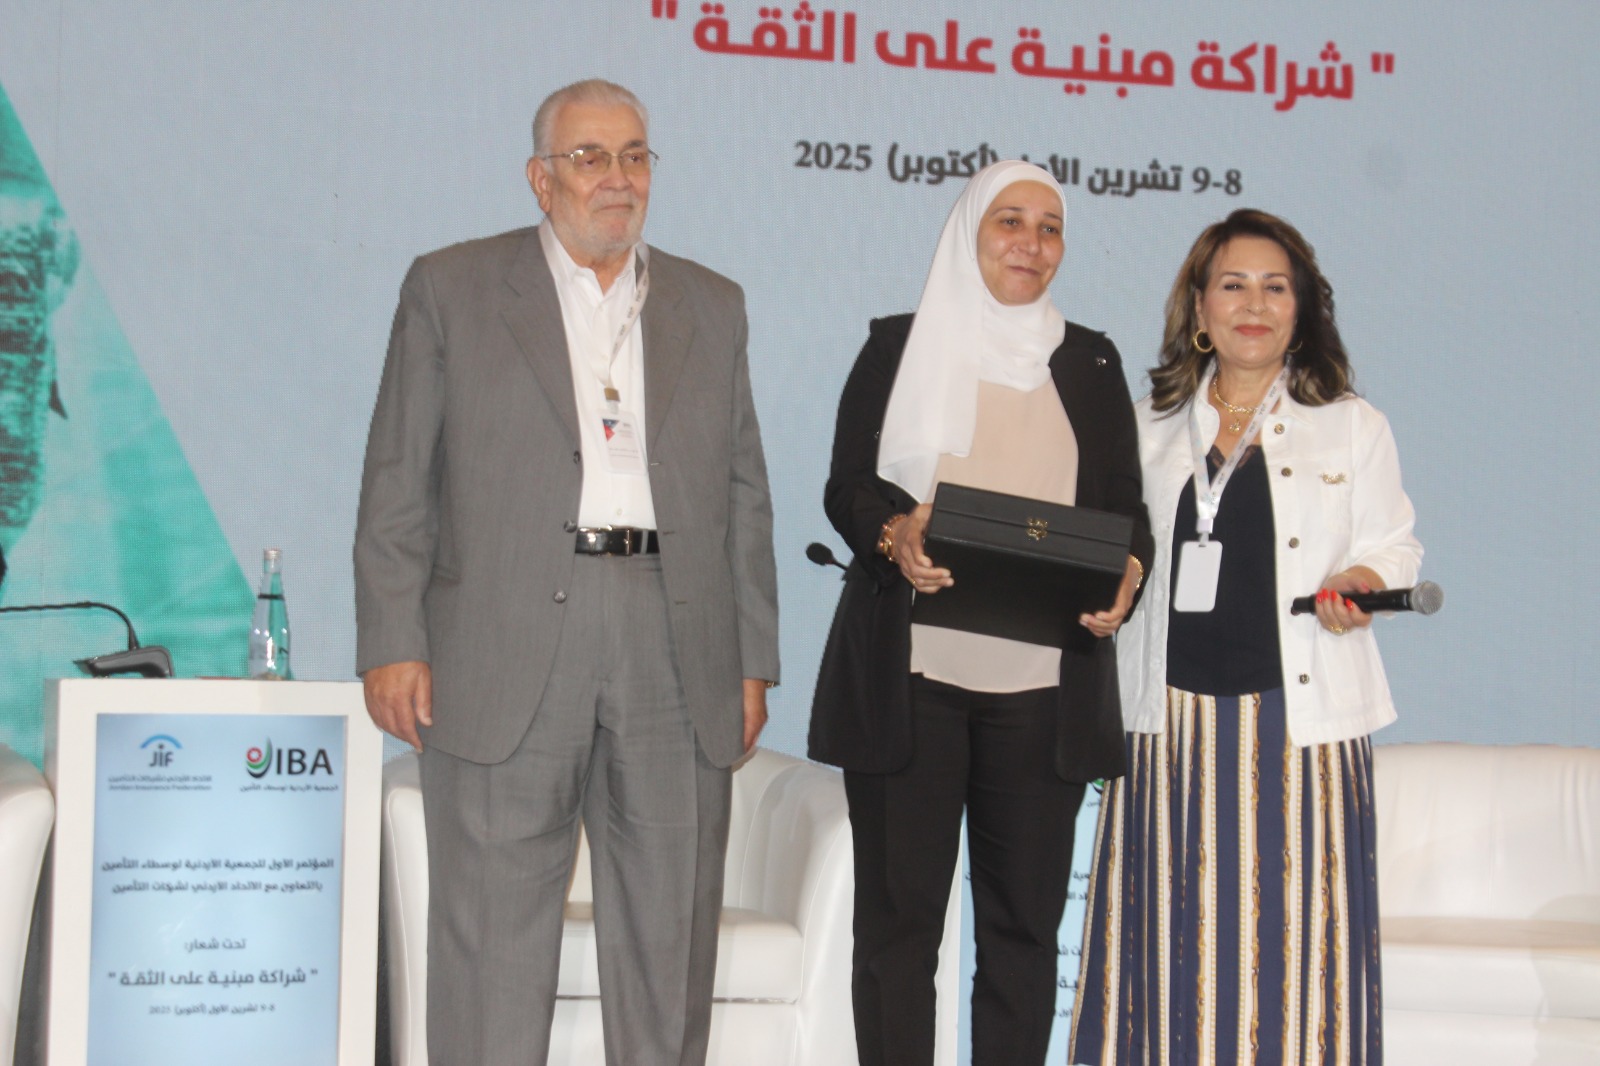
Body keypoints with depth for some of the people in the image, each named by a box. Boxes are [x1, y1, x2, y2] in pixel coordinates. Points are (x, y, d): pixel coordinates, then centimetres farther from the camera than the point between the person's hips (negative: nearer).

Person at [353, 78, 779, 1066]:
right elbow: (397, 483, 3)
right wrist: (393, 644, -6)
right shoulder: (451, 288, 7)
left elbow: (744, 496, 14)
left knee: (672, 938, 7)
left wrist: (753, 661, 8)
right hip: (506, 656, -2)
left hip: (678, 658, 3)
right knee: (493, 940, 1)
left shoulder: (713, 307, 15)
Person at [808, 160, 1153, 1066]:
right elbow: (847, 487, 2)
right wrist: (893, 533, -19)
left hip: (1043, 682, 2)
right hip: (910, 675, -2)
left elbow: (1127, 508, 10)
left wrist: (1126, 575, -11)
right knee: (899, 914, 1)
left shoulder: (1091, 363, 14)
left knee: (1026, 920, 4)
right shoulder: (900, 346, 8)